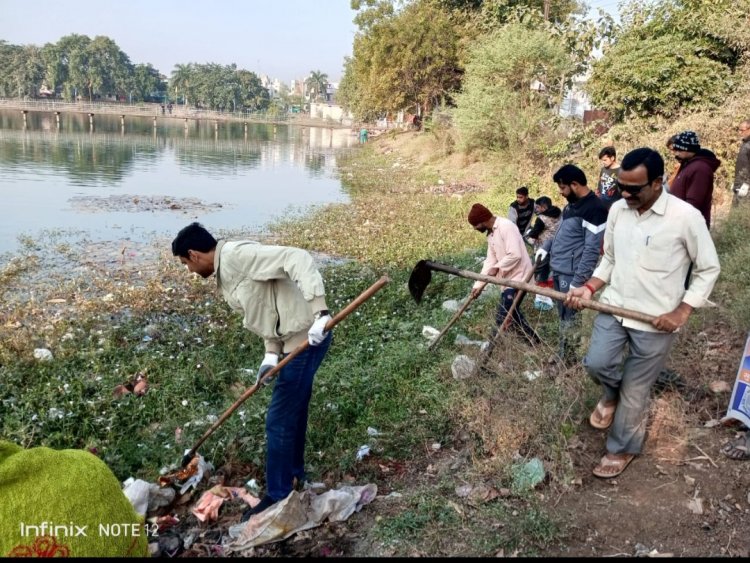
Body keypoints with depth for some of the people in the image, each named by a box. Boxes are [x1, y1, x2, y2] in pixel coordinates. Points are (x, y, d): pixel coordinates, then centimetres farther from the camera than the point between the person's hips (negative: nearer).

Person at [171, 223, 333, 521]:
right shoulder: (226, 273, 12)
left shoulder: (239, 255, -20)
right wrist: (271, 354, 1)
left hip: (306, 339, -10)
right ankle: (294, 472, 47)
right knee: (292, 412, 26)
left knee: (279, 421, 1)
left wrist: (319, 311, -37)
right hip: (295, 339, 10)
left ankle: (278, 497, 17)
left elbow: (298, 259, -30)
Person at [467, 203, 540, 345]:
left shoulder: (506, 226, -18)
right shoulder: (490, 234, 13)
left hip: (518, 277, -10)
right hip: (510, 279, 10)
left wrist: (497, 268, -13)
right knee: (512, 313, 18)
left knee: (502, 318, -11)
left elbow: (515, 255, -26)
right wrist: (478, 285, 8)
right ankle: (533, 341, 31)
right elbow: (490, 261, 14)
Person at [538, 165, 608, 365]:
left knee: (569, 318, 0)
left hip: (571, 275, -9)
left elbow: (591, 251, -22)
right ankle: (562, 357, 30)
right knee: (563, 316, 18)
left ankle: (567, 363, 11)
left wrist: (578, 282, -23)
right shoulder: (573, 204, 11)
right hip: (558, 271, 9)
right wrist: (546, 246, 10)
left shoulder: (594, 209, -19)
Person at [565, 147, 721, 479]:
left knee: (635, 392, 6)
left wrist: (682, 312, -14)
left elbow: (708, 269, -6)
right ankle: (613, 393, 27)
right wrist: (588, 288, -6)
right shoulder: (617, 210, -1)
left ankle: (622, 449, 29)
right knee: (596, 363, -11)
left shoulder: (686, 216, -16)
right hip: (614, 307, 4)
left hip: (656, 321, -4)